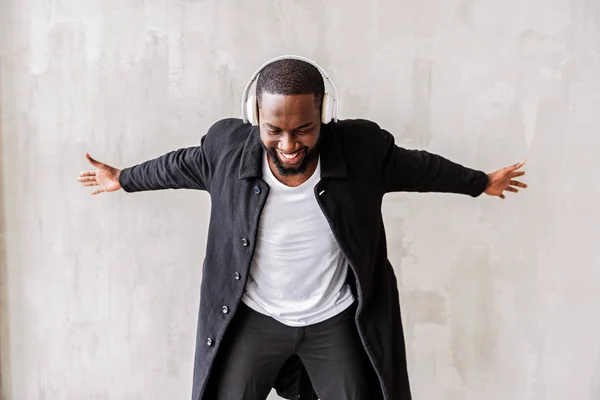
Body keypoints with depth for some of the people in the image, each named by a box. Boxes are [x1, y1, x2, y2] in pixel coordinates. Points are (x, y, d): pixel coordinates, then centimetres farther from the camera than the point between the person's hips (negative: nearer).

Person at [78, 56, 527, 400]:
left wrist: (481, 182, 17)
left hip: (337, 321, 0)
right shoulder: (229, 145, -17)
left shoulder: (363, 148, -19)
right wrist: (123, 179, 21)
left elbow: (419, 166, 1)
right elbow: (182, 164, 5)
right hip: (253, 318, 1)